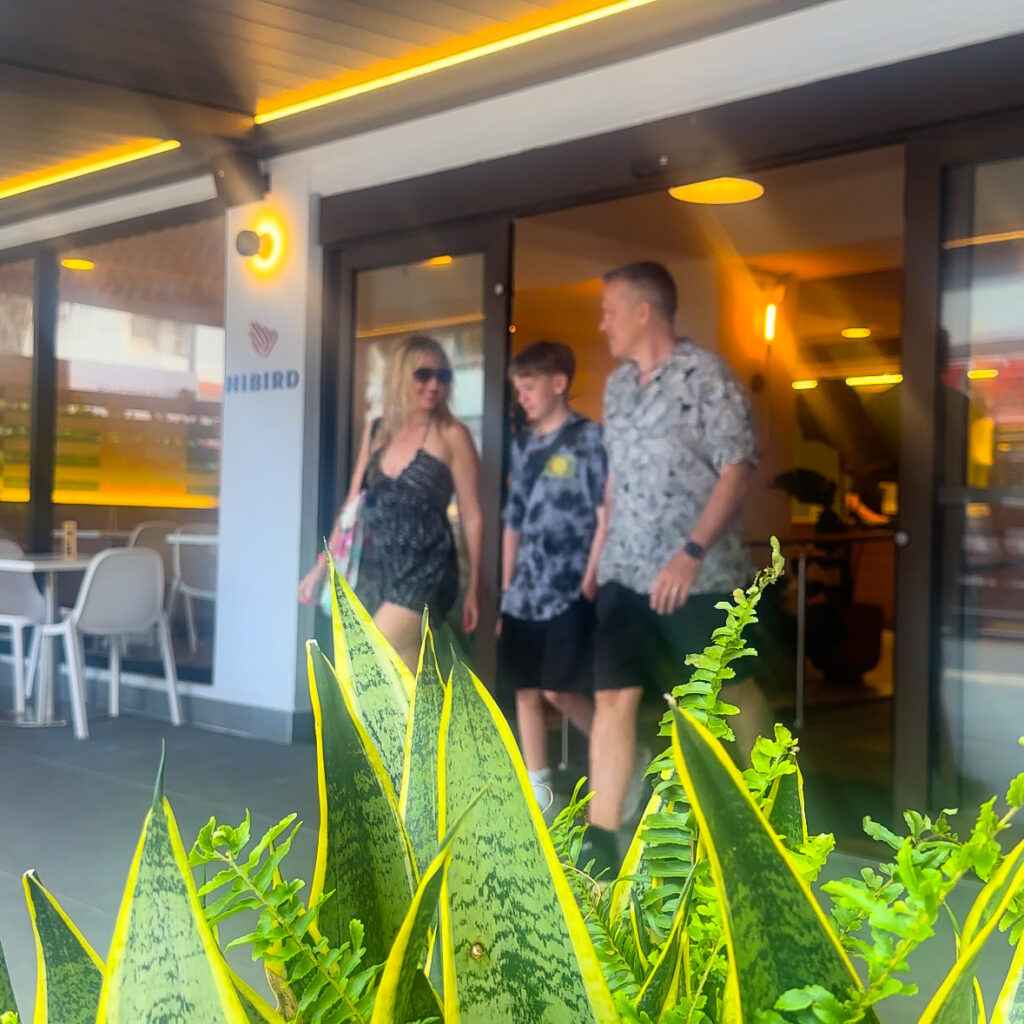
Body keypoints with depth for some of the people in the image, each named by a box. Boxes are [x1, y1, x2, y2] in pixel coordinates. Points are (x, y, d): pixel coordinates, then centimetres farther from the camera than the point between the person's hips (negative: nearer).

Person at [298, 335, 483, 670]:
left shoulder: (452, 435, -5)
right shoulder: (376, 431, 10)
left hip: (426, 571, -5)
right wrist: (323, 564, 15)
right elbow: (353, 503, 16)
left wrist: (473, 586, -3)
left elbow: (471, 515, -3)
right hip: (375, 569, 5)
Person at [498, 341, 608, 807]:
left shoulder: (589, 438, -4)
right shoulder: (523, 445, 14)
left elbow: (607, 516, -8)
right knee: (525, 690, 6)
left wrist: (590, 582, -13)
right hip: (525, 593, 6)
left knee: (559, 691, -7)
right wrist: (506, 589, 13)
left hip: (569, 590, -6)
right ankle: (537, 791, 14)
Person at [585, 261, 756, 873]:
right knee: (612, 698, 0)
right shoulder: (618, 385, 13)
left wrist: (692, 552, -24)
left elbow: (738, 471, -15)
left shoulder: (706, 374, -8)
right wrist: (602, 556, 17)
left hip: (694, 577, -6)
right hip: (625, 574, 6)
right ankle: (601, 840, 5)